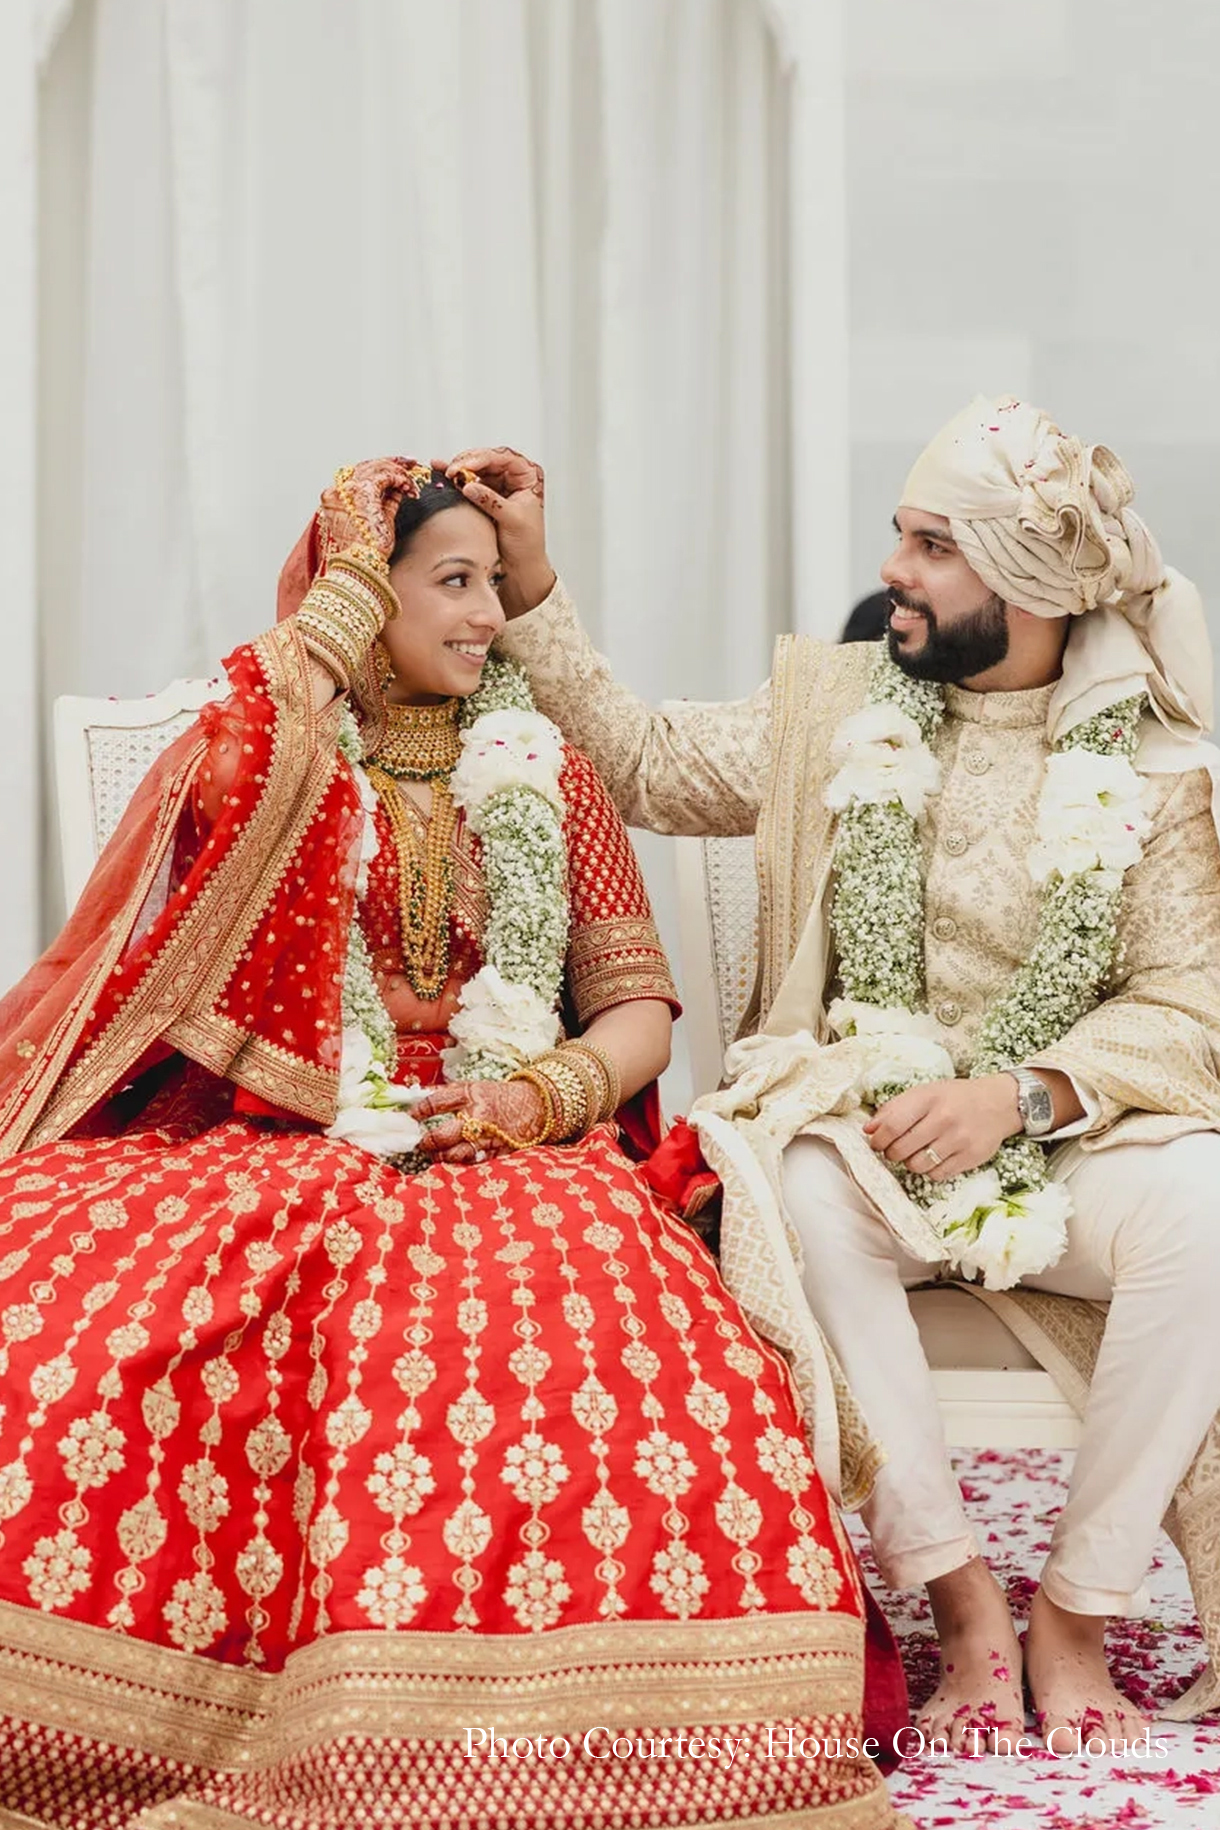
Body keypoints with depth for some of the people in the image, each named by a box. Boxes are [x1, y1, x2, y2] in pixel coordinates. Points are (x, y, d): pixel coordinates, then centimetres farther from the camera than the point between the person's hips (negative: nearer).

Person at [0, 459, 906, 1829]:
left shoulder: (543, 776, 18)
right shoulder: (279, 753, 12)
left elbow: (639, 1007, 13)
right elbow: (232, 781, -15)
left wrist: (537, 1097, -9)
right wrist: (345, 583, -1)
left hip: (505, 1153, 1)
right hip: (267, 1140, 0)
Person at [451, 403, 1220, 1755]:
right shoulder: (833, 707, 9)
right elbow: (641, 762, 15)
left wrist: (1019, 1093, -18)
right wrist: (531, 583, 8)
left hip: (1065, 1134, 0)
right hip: (859, 1122, 1)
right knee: (796, 1188, -35)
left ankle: (1078, 1610, -16)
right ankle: (962, 1604, -25)